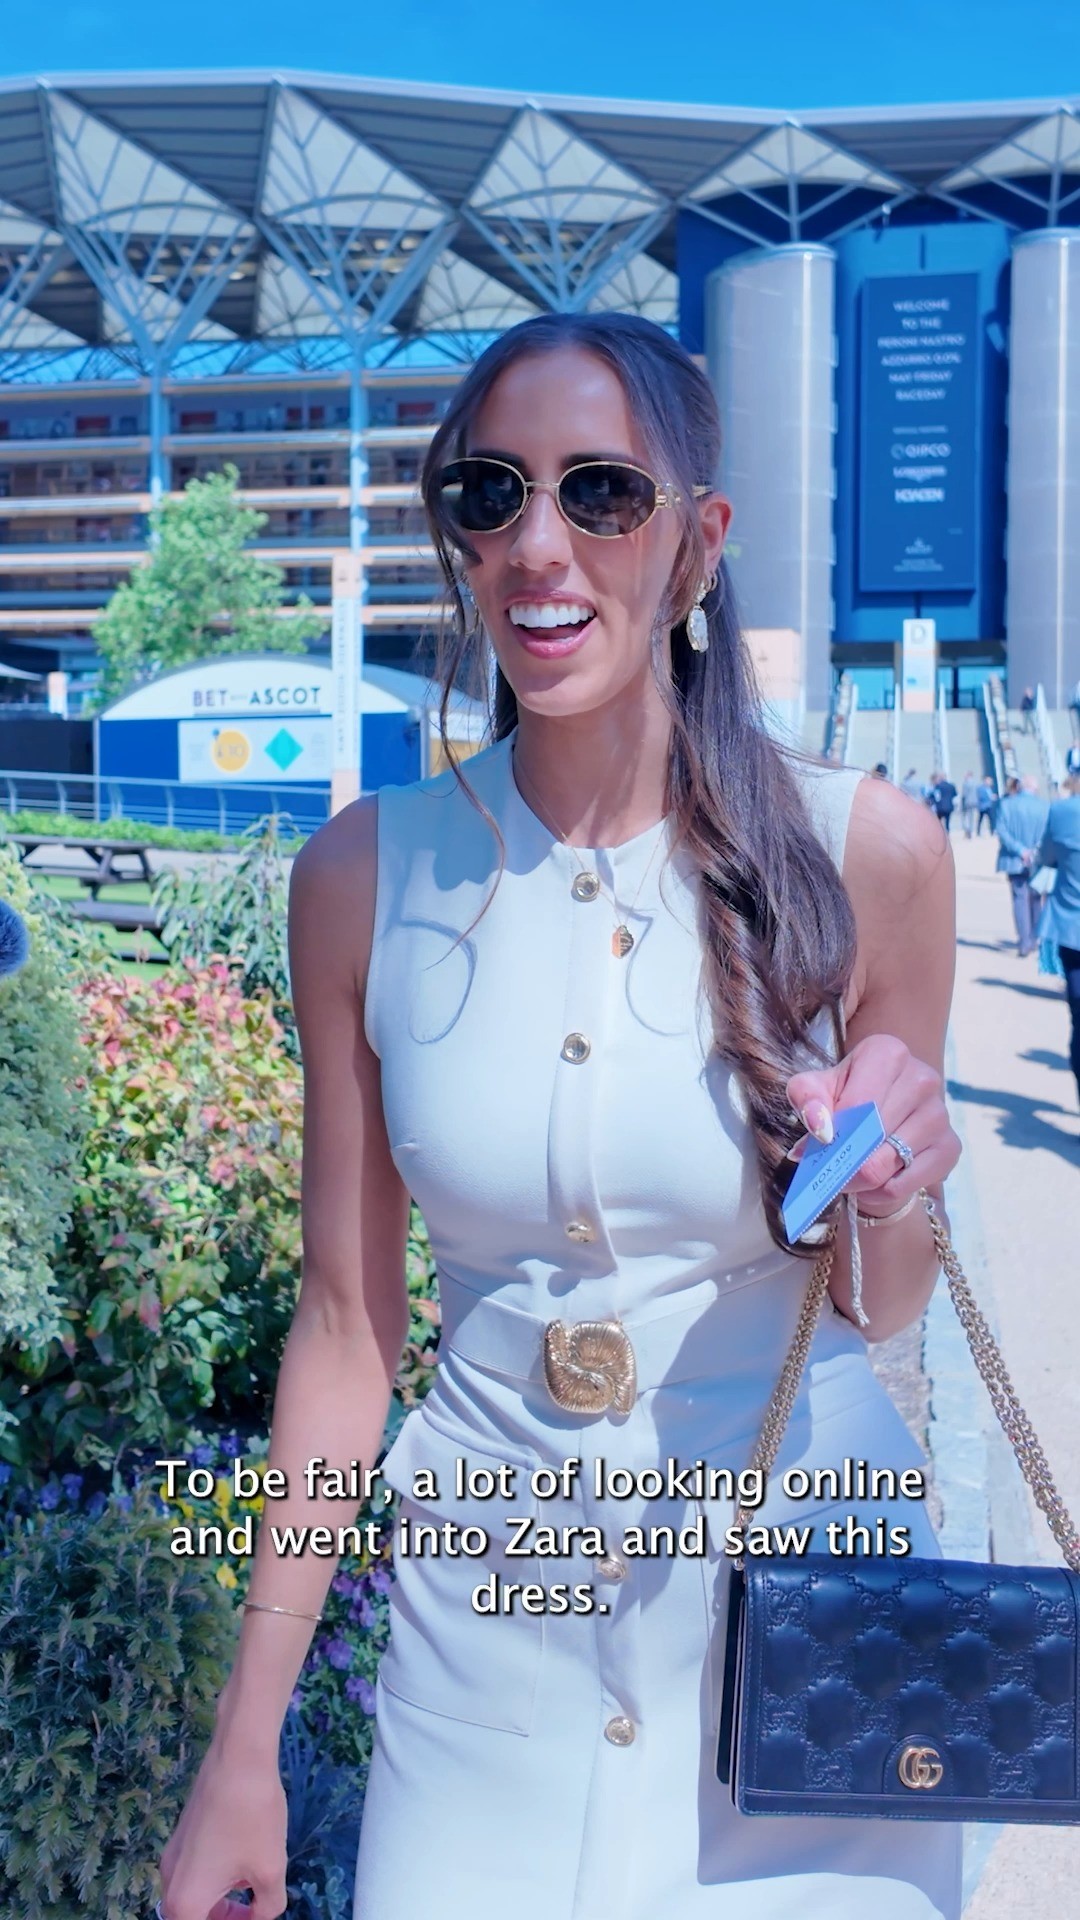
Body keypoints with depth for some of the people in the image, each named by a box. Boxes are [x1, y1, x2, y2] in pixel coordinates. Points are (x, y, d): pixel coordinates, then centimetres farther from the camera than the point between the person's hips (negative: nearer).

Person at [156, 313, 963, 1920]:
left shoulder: (864, 854, -12)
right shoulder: (368, 876, -9)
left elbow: (880, 1305, 0)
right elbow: (347, 1320, -2)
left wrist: (892, 1199, -24)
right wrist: (247, 1738, 1)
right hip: (491, 1634, 1)